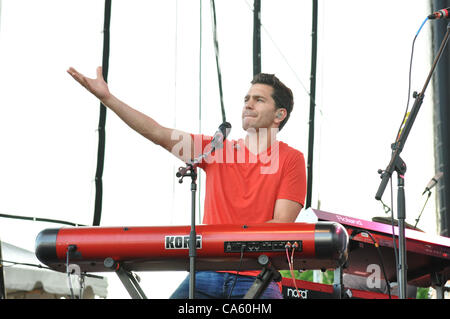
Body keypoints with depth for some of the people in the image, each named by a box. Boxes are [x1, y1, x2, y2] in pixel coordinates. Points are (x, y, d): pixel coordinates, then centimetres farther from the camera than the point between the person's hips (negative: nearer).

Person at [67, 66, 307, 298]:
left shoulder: (291, 159, 5)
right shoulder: (217, 150, 15)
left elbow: (281, 224, -3)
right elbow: (159, 134, 7)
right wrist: (107, 98, 0)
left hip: (256, 280, -3)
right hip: (207, 276, 3)